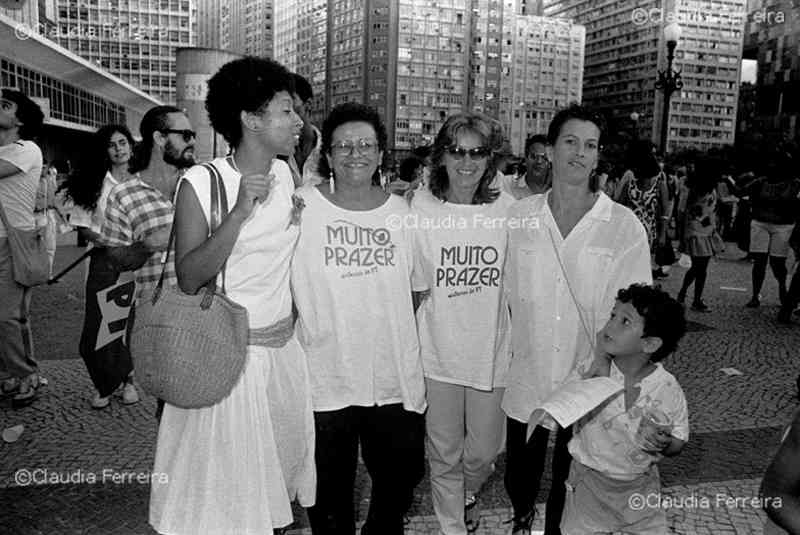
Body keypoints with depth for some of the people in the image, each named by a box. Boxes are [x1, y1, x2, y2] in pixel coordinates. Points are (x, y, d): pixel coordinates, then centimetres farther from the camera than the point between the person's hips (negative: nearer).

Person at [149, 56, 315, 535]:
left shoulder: (287, 174, 2)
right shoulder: (201, 182, -13)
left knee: (283, 466, 18)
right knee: (225, 482, 9)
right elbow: (190, 278, -18)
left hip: (284, 348, 5)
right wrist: (240, 211, -26)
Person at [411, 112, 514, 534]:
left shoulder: (507, 209, -4)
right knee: (445, 456, 12)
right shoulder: (421, 208, -7)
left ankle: (467, 494, 49)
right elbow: (414, 286, -2)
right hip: (439, 352, -1)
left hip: (491, 352, 1)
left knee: (484, 452, 15)